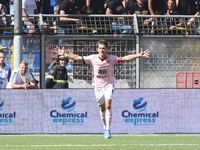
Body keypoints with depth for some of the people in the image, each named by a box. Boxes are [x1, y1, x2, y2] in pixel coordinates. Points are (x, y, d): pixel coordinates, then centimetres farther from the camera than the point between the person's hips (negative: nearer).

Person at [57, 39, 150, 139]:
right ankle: (105, 128, 30)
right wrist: (65, 55, -18)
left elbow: (126, 58, -13)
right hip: (98, 86, 2)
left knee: (108, 105, -21)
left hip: (109, 85, -2)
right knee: (102, 108, 10)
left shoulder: (111, 59, -11)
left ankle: (108, 130, -19)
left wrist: (139, 55, -20)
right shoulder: (93, 59, -9)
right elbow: (78, 58, -11)